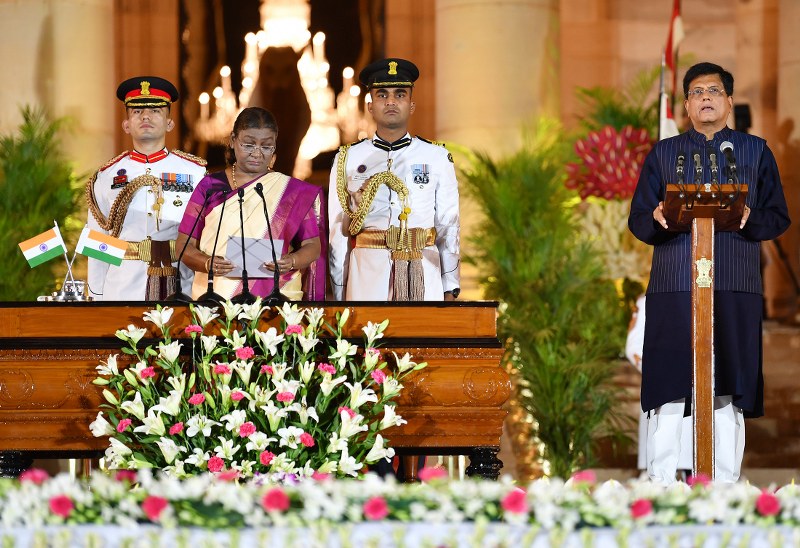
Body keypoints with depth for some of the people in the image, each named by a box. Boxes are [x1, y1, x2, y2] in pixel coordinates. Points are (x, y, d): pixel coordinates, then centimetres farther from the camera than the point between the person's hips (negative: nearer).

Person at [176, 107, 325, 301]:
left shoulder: (294, 192, 6)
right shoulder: (210, 186, 6)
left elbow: (313, 245, 5)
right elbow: (185, 245, 4)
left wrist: (291, 262, -17)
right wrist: (208, 263, -17)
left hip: (274, 298, 0)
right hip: (214, 297, 0)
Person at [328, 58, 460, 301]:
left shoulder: (437, 158, 8)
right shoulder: (348, 160, 8)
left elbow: (448, 228, 8)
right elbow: (337, 232, 8)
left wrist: (450, 291, 3)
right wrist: (339, 296, 4)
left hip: (423, 279, 0)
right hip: (367, 278, 0)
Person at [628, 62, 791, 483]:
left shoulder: (756, 152, 14)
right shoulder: (661, 154, 15)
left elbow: (779, 219, 10)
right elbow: (637, 221, 11)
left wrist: (750, 219, -12)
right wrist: (658, 220, -12)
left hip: (735, 289, 0)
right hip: (673, 287, 0)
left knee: (729, 393, 0)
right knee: (668, 391, -5)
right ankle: (659, 487, -2)